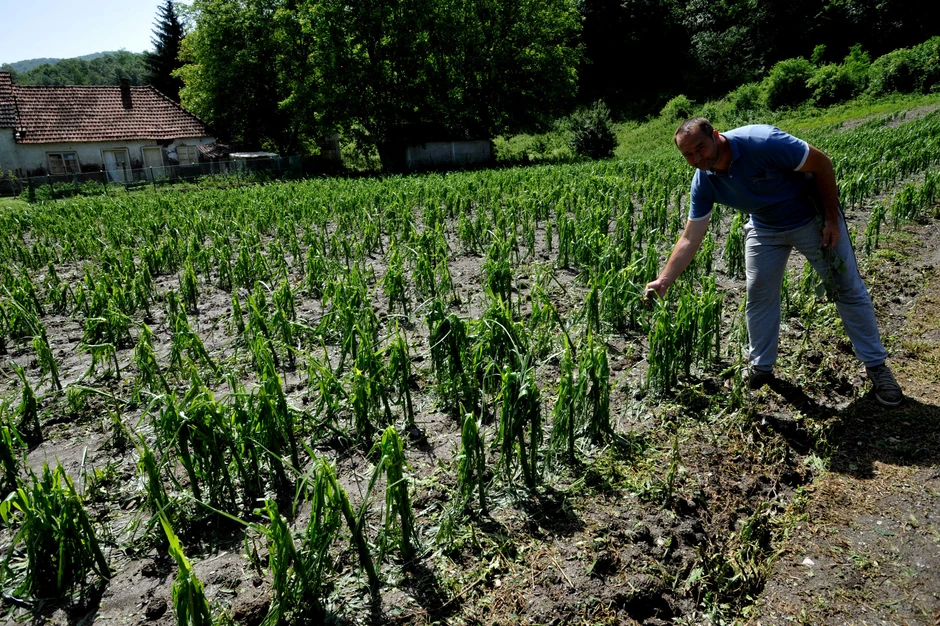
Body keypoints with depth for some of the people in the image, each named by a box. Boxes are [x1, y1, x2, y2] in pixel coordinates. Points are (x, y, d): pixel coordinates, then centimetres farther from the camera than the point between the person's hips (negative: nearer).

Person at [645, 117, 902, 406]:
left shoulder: (762, 141, -34)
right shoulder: (704, 181, -18)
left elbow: (821, 163, -22)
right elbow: (690, 238, -14)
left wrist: (832, 219, -19)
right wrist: (663, 280, -23)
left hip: (813, 218, -4)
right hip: (765, 228, 4)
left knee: (849, 290, 3)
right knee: (759, 295, 2)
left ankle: (877, 366, 17)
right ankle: (761, 368, 19)